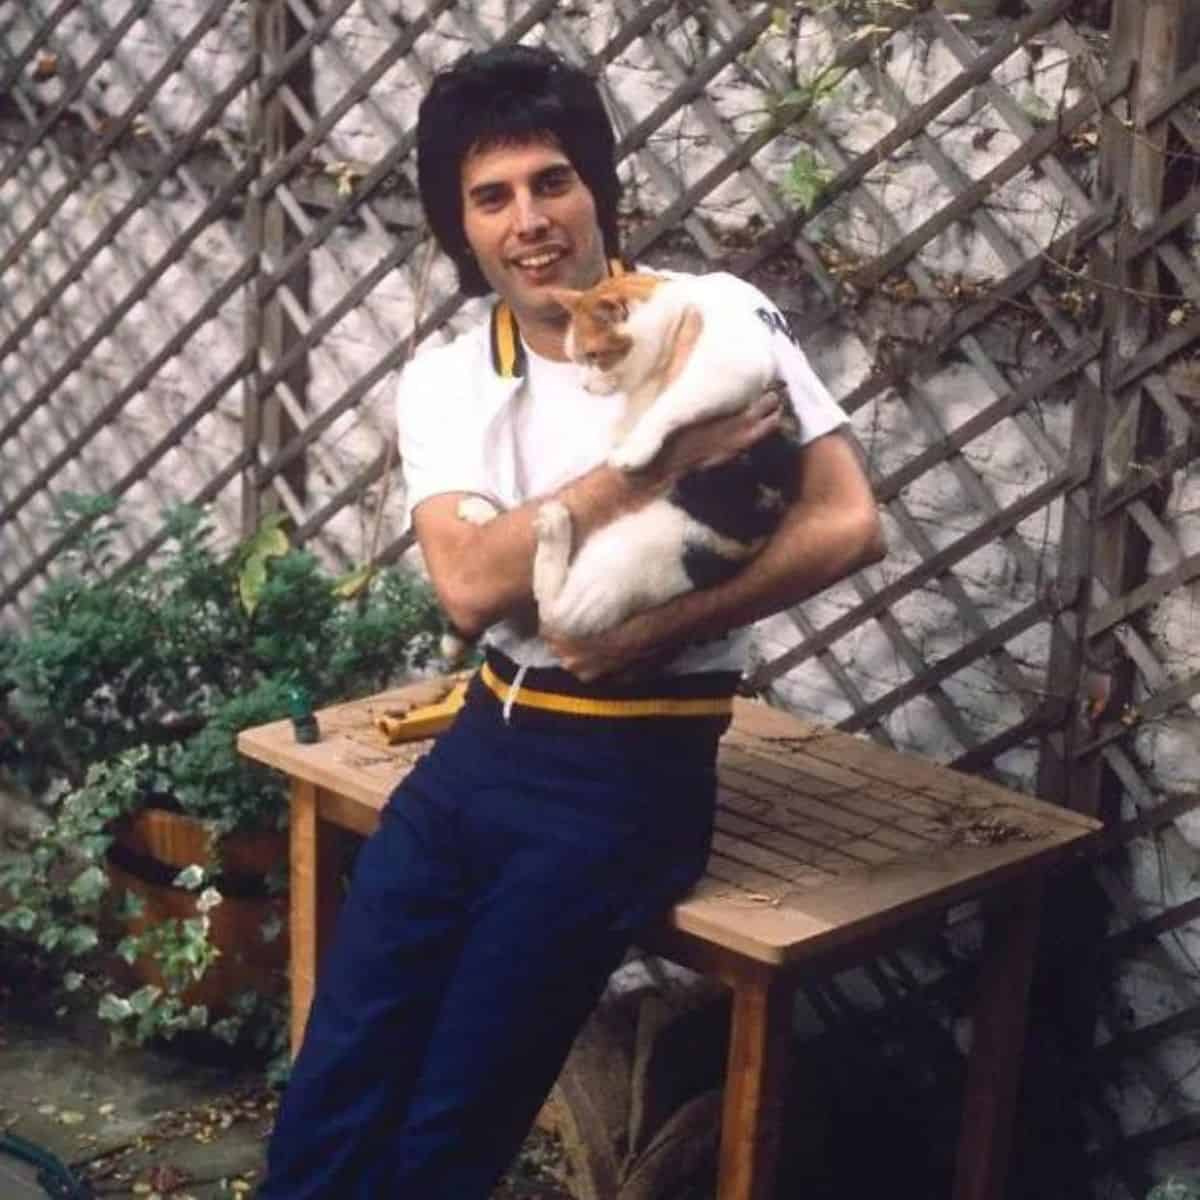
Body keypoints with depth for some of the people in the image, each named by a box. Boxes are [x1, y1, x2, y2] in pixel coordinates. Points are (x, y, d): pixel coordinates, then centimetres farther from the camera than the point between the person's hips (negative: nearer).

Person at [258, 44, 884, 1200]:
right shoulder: (441, 380, 2)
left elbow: (847, 524, -14)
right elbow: (470, 585, -14)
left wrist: (651, 632, -18)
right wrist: (652, 462, -21)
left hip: (633, 770, -4)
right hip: (483, 744, 4)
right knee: (332, 1092, 0)